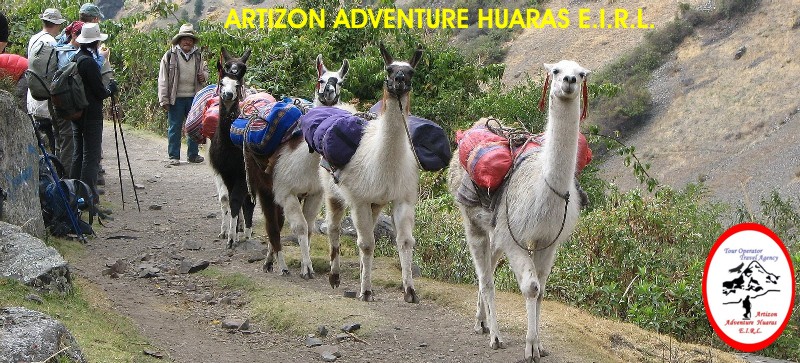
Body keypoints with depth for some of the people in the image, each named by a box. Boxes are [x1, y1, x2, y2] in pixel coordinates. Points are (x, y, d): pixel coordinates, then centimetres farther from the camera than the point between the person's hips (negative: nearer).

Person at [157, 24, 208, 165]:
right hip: (176, 98, -4)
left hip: (194, 97, 4)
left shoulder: (198, 56, 9)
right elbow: (163, 79, -3)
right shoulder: (170, 56, -3)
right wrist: (164, 99, -7)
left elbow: (205, 70, 26)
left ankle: (193, 154, 21)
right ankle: (174, 156, 8)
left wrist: (204, 76, 0)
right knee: (175, 127, 1)